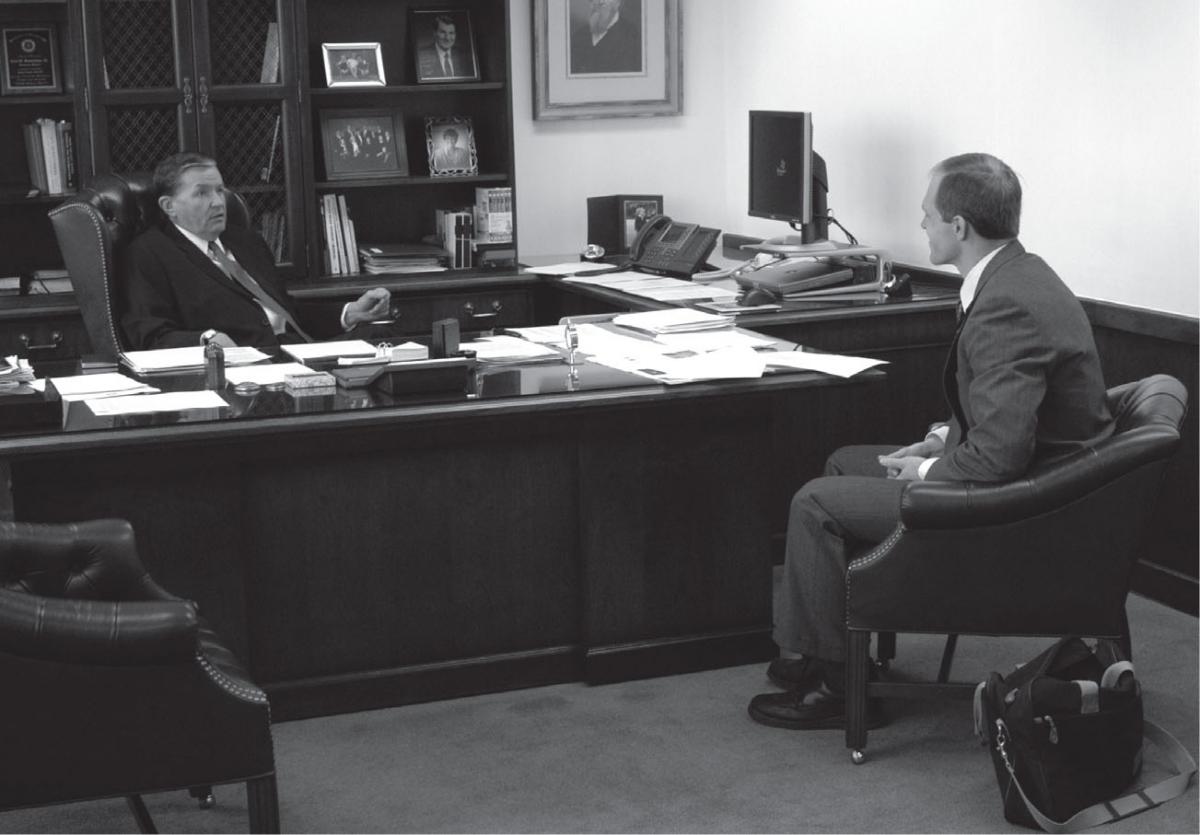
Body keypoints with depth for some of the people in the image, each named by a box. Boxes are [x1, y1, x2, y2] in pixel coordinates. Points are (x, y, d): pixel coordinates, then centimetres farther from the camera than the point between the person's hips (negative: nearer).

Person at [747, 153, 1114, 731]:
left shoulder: (1006, 306, -27)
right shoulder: (1019, 276, 5)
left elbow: (999, 455, -31)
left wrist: (926, 472, -13)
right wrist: (944, 439, 8)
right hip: (1031, 473, 11)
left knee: (817, 503, -9)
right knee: (845, 465, 19)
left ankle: (834, 683, 5)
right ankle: (809, 646, 25)